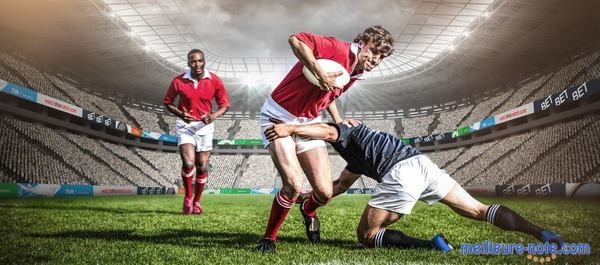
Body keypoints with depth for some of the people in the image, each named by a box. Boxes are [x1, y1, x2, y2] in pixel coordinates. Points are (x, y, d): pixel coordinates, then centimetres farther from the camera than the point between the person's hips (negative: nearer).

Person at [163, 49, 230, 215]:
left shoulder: (215, 81, -6)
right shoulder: (178, 81, -7)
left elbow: (225, 104, 1)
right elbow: (167, 102, 6)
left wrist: (213, 116, -18)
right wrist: (180, 114, -14)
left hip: (205, 126, 1)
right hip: (185, 126, -1)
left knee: (202, 167, 7)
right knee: (188, 164, -18)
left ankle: (197, 201, 27)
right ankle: (188, 196, 9)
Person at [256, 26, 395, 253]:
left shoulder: (355, 76, 7)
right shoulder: (339, 50, -18)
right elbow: (296, 40, -29)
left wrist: (338, 121, 12)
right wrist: (320, 73, -33)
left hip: (309, 123, 7)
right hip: (279, 116, -7)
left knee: (325, 193, -2)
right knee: (293, 185, -23)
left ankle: (309, 213, 36)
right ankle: (269, 238, 2)